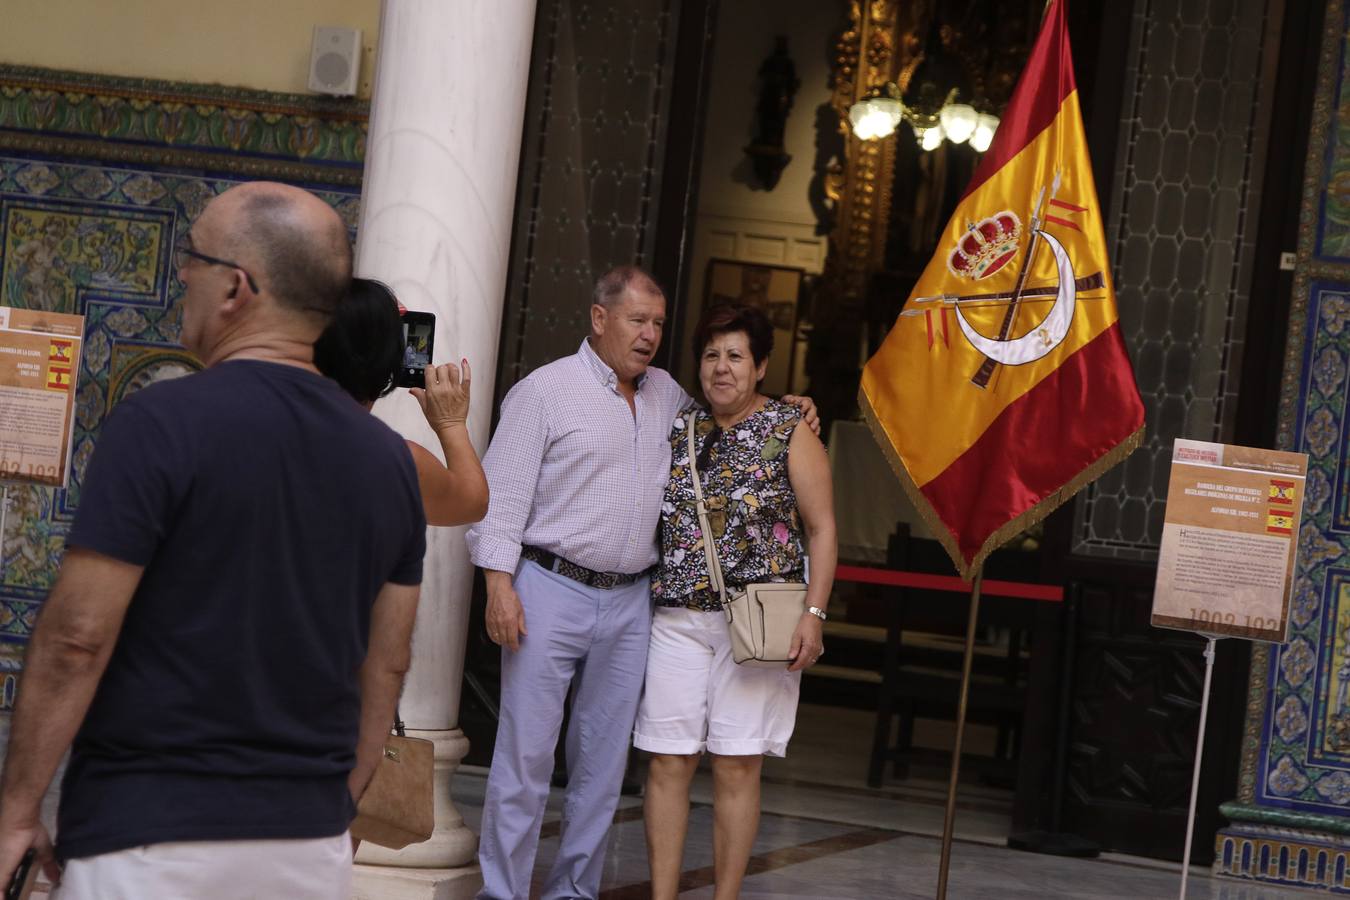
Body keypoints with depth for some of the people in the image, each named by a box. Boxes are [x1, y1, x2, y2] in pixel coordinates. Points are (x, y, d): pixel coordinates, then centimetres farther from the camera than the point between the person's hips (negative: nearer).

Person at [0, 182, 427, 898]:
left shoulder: (160, 423, -12)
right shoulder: (386, 456, 5)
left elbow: (77, 638, -13)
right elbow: (386, 665, 10)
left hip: (150, 842, -5)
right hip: (310, 840, 6)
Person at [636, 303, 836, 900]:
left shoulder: (790, 432, 2)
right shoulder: (677, 431, 12)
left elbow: (821, 529, -1)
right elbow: (648, 517, 18)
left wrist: (813, 613, -11)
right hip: (677, 619, 3)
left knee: (737, 766, -1)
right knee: (668, 761, 0)